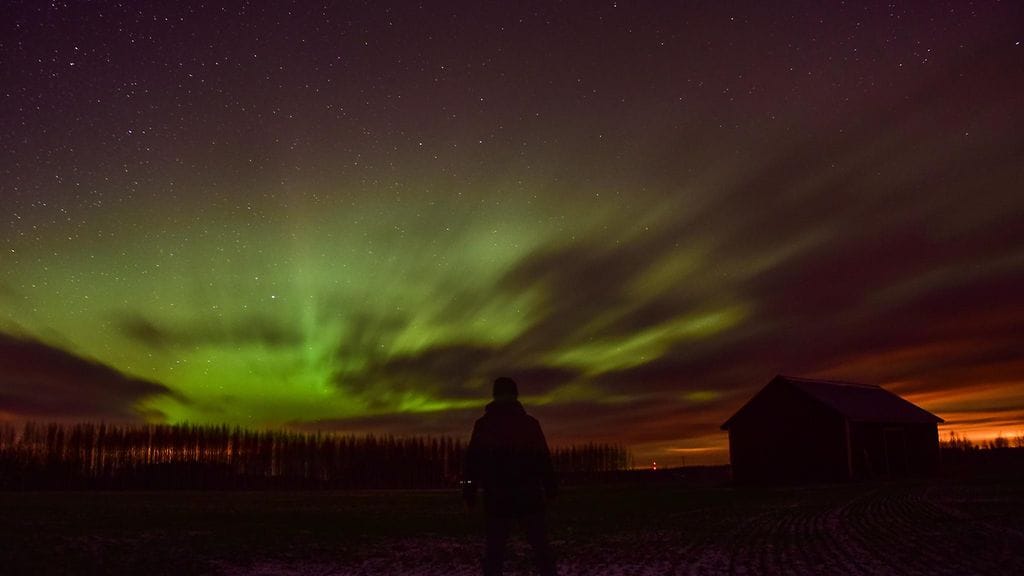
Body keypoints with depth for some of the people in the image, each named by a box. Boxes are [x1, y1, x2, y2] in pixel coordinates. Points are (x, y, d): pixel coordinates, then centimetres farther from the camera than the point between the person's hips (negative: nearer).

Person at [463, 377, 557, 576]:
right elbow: (544, 459, 2)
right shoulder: (530, 423, 4)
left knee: (494, 546, 6)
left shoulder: (483, 424, 3)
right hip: (529, 494, 0)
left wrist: (470, 491, 4)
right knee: (540, 543, 8)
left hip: (497, 496, 0)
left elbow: (473, 461, 0)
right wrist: (550, 487, 7)